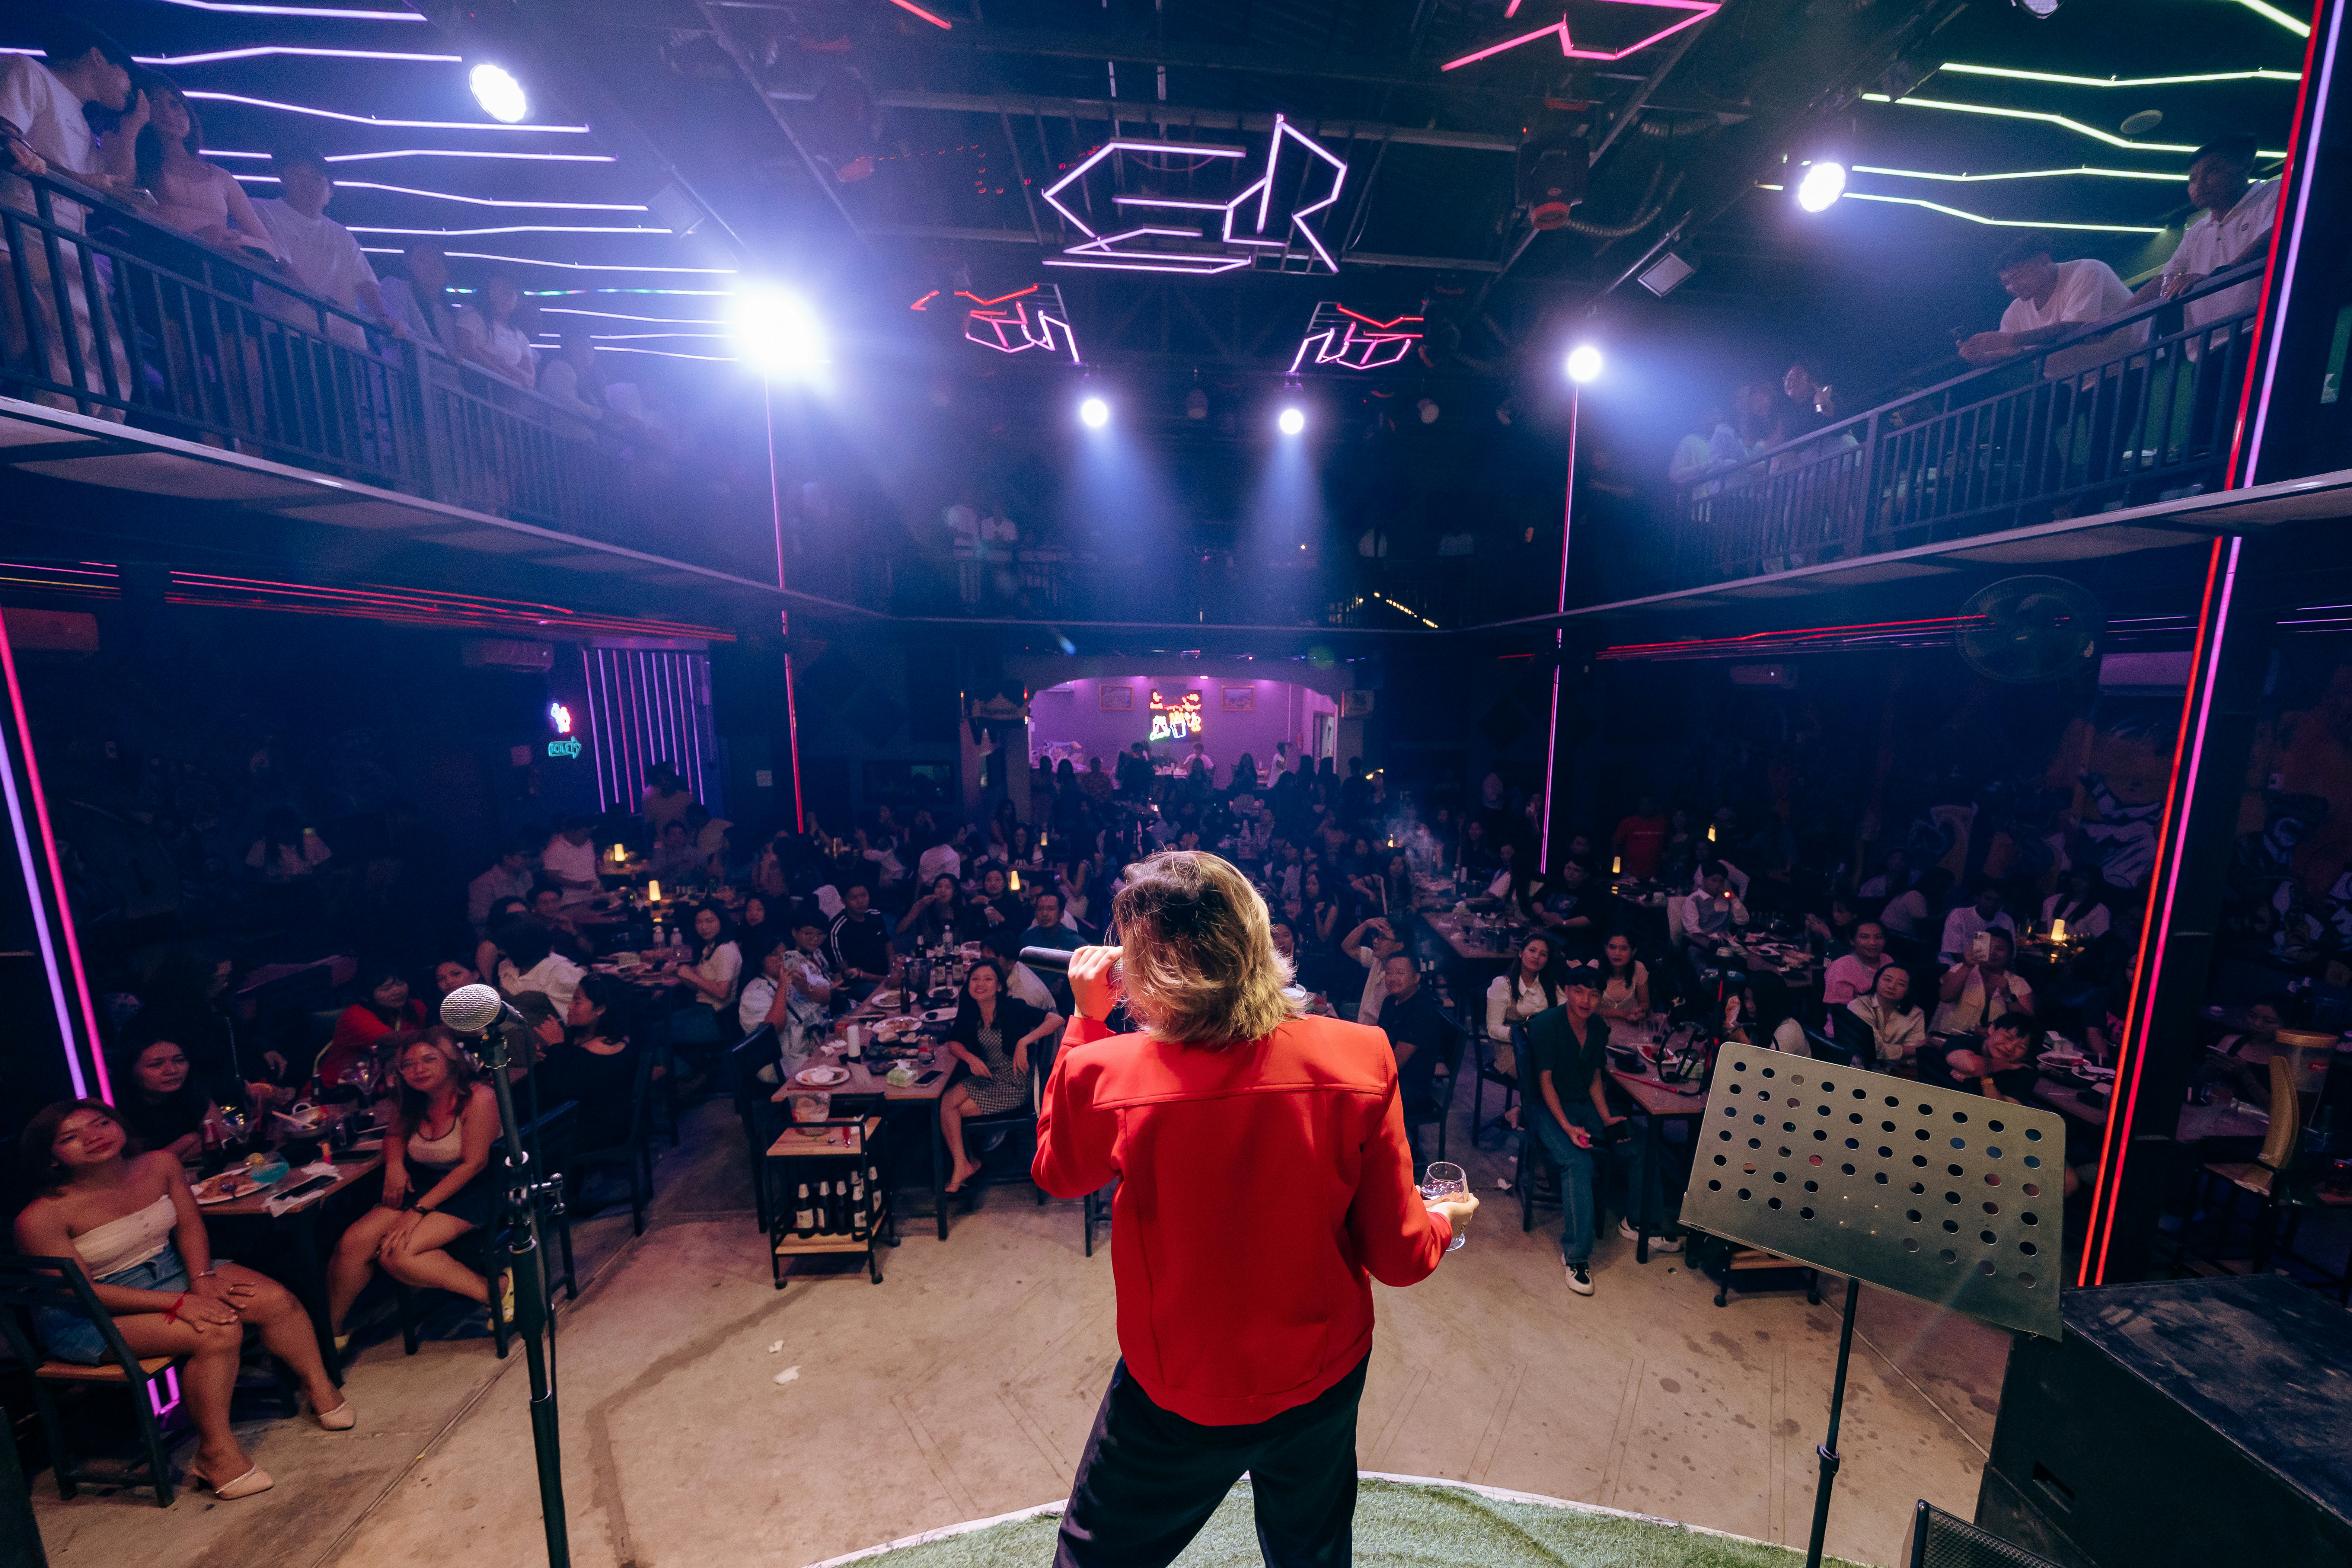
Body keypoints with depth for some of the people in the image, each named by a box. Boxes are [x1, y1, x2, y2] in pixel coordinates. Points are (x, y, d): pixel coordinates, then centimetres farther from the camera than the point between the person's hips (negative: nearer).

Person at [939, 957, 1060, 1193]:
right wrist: (970, 1058, -17)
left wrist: (1024, 1041, -33)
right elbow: (953, 1043, 4)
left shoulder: (1013, 1008, -18)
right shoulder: (969, 1011, -2)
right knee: (945, 1102, -14)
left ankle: (968, 1162, 12)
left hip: (1014, 1084, -6)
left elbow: (1057, 1019, -24)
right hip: (985, 1076, 6)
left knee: (954, 1111, -13)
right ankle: (963, 1165, 3)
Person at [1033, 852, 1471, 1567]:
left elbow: (1056, 1171, -6)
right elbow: (1398, 1256, -14)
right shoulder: (1360, 1058, -24)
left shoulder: (1108, 1072, -29)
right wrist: (1443, 1219, 8)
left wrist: (1086, 1020, -7)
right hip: (1325, 1382, 2)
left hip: (1176, 1399, -1)